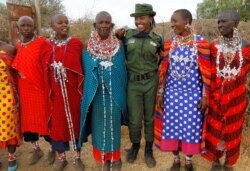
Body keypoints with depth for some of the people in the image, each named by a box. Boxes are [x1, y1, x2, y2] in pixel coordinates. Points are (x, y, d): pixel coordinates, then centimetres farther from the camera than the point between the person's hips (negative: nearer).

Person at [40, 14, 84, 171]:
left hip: (73, 91, -1)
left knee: (75, 121, 10)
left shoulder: (76, 43, -3)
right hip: (55, 93, 2)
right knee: (57, 123, 11)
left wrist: (82, 91, -8)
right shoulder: (46, 46, 3)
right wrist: (48, 92, 1)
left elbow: (83, 68, -4)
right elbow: (45, 72, 4)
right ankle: (61, 158, 30)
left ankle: (77, 157, 28)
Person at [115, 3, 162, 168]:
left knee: (150, 117, 11)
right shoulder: (127, 35, 0)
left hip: (151, 82, 1)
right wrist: (118, 38, -2)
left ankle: (149, 150, 30)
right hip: (133, 82, 0)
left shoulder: (157, 39, 0)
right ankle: (135, 145, 31)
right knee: (135, 119, 2)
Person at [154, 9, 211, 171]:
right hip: (173, 92, 3)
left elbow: (206, 72, -5)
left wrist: (205, 95, -7)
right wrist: (160, 92, 3)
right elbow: (164, 69, 4)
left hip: (193, 93, -2)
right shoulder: (169, 43, 2)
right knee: (172, 126, 8)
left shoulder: (201, 43, -7)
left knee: (191, 127, 6)